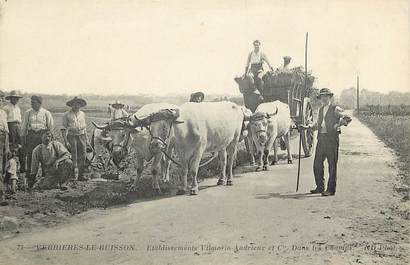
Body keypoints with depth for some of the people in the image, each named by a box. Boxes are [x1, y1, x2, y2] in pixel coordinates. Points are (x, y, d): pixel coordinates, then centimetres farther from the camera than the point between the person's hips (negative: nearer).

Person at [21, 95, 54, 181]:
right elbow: (23, 127, 12)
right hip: (31, 135, 1)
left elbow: (51, 126, 9)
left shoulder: (46, 113, 4)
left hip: (42, 135, -1)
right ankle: (28, 175, 5)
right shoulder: (28, 113, 8)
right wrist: (22, 138, 8)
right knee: (29, 155, -2)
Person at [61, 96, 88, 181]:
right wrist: (66, 141, -11)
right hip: (71, 137, -4)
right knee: (73, 158, -4)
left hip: (81, 136, 4)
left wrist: (86, 138, 13)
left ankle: (81, 175, 11)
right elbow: (63, 129, -4)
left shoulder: (82, 114, 13)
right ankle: (73, 176, 3)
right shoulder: (67, 115, -2)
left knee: (82, 157, 3)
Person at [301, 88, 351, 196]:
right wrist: (308, 126, 11)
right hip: (321, 138, 7)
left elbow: (348, 118, -10)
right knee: (317, 164, 9)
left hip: (332, 139, -7)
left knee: (332, 165, -2)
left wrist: (338, 124, -24)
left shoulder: (335, 109, -3)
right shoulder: (321, 110, 18)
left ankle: (331, 189, 4)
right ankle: (320, 187, 21)